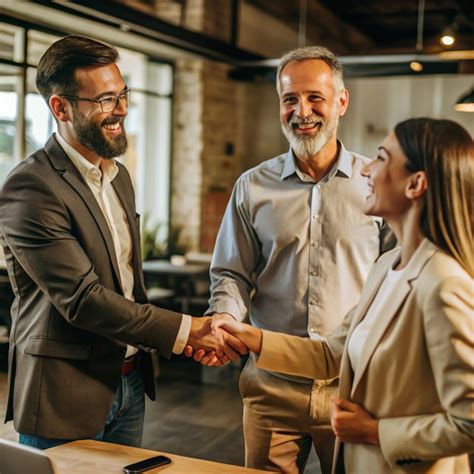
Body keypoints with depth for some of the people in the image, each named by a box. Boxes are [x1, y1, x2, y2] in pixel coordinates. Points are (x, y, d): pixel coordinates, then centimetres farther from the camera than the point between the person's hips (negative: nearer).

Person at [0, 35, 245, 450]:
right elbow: (82, 298, -24)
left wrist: (185, 333, 4)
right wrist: (186, 330, -23)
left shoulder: (119, 175, 9)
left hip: (130, 382, 8)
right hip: (67, 398, -7)